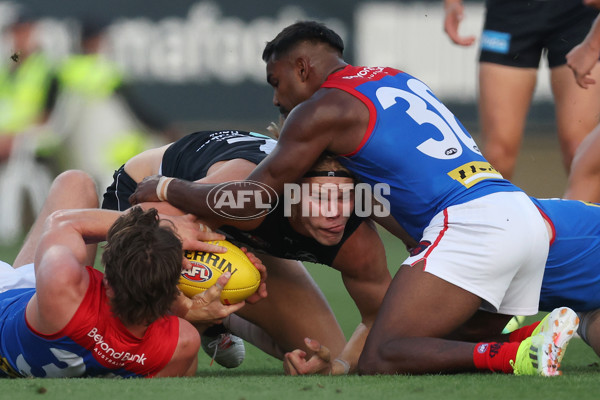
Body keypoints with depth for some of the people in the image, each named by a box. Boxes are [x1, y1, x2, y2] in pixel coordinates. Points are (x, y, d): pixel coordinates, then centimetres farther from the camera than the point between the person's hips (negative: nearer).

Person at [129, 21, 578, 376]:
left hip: (469, 223, -8)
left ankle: (521, 354, -29)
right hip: (525, 214, 8)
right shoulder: (398, 78, 27)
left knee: (378, 362, -12)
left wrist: (165, 188, 21)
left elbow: (245, 206, 6)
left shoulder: (322, 109, 4)